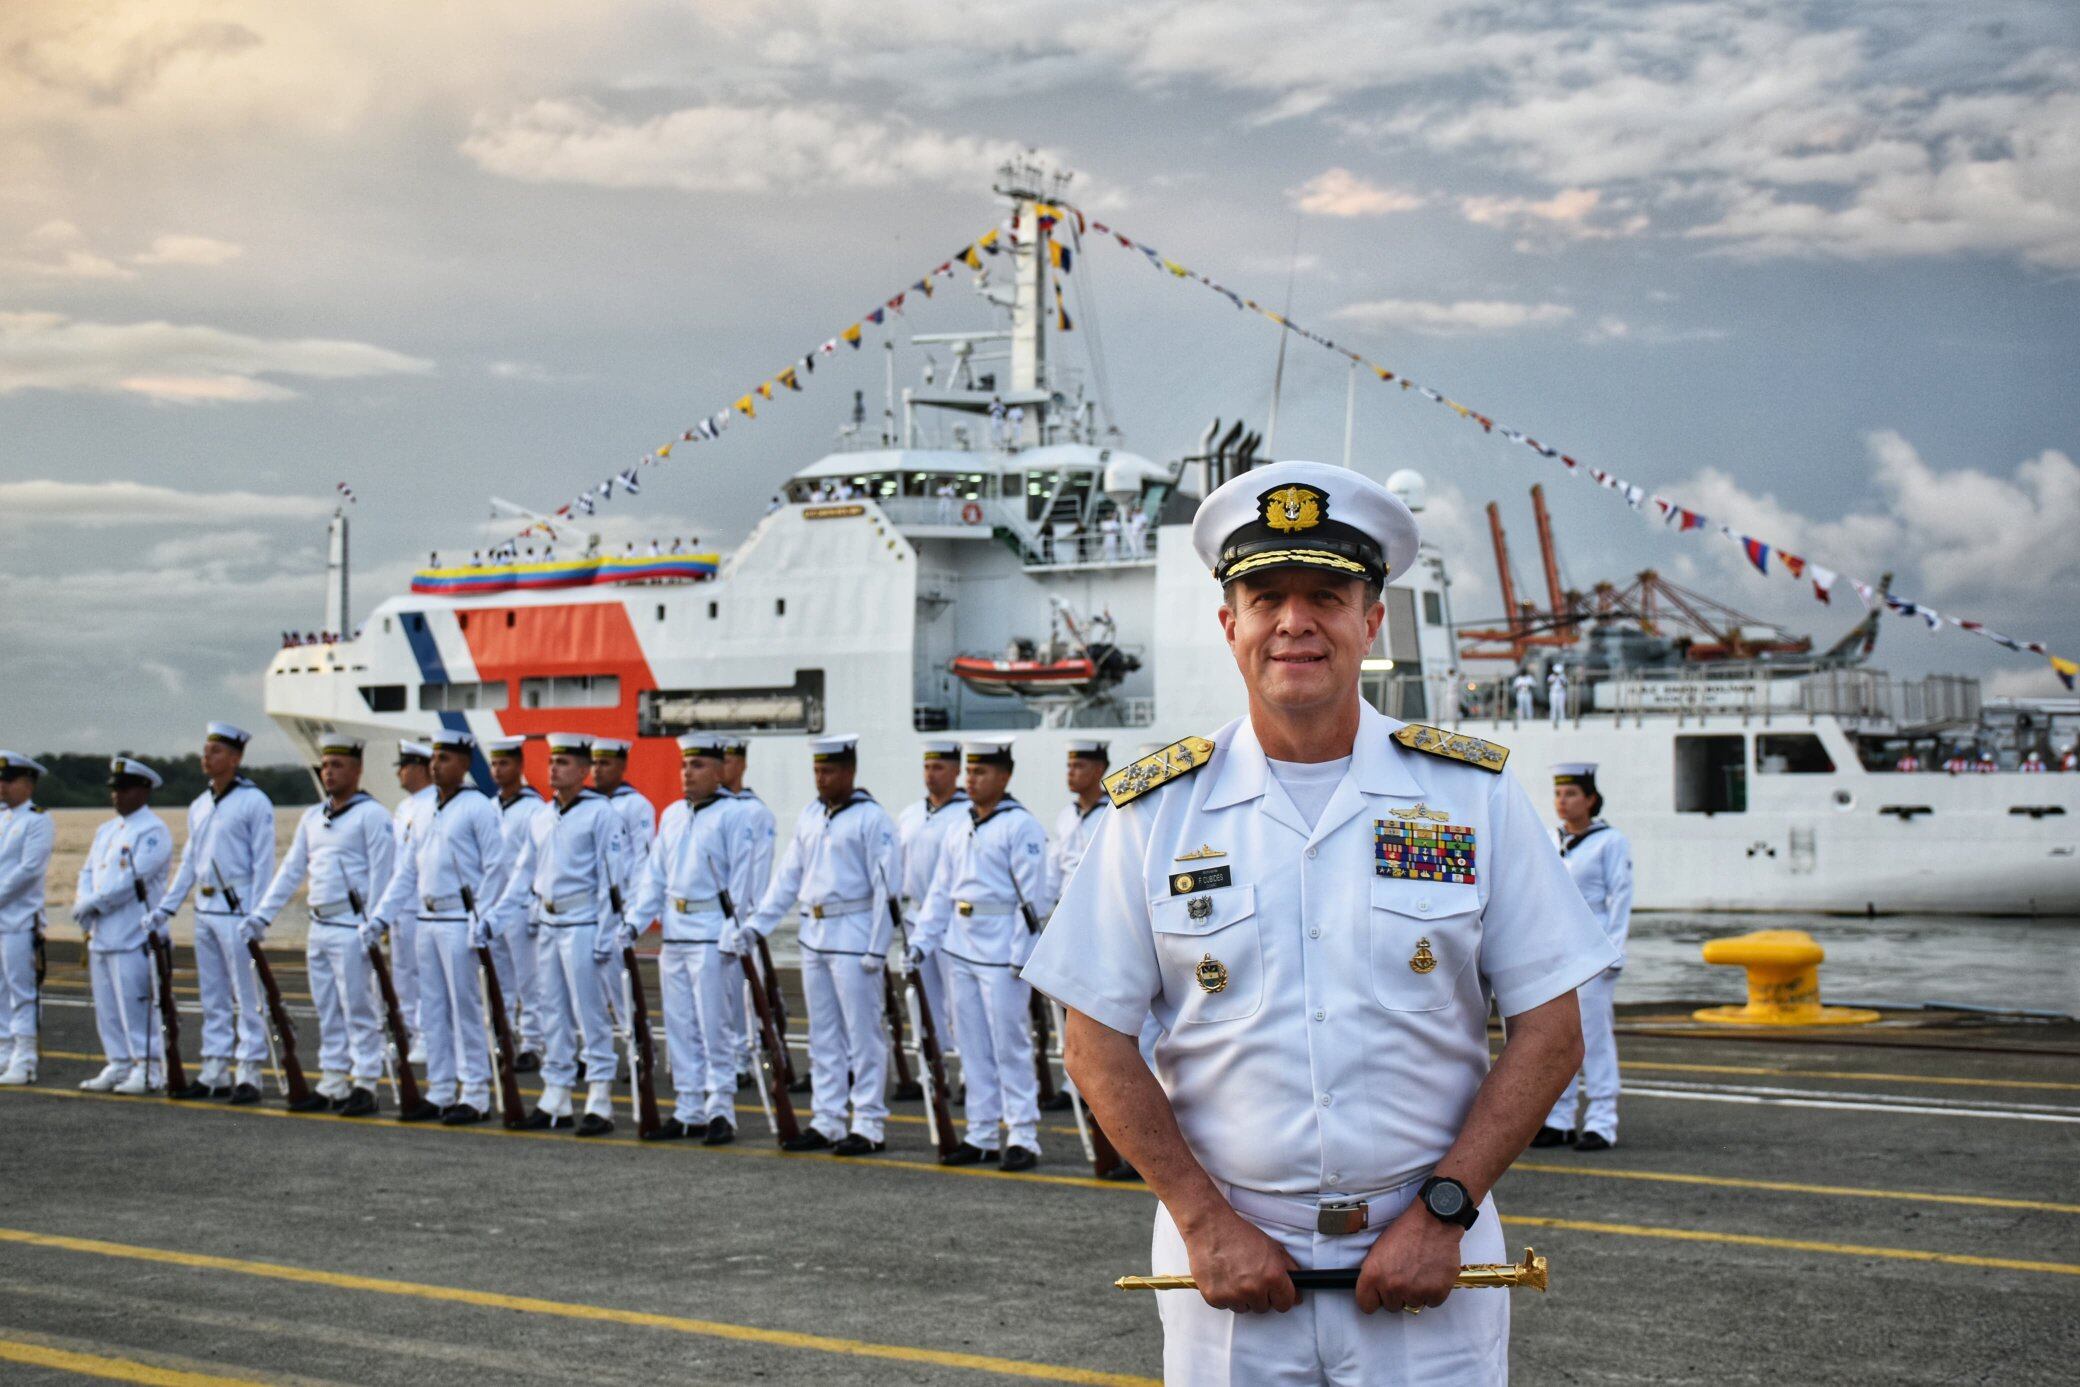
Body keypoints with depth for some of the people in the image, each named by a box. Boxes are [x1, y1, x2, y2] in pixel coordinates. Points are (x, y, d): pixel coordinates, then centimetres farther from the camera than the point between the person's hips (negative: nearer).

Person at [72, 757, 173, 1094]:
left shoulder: (153, 832, -8)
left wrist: (91, 904, -13)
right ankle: (117, 1065, 17)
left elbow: (133, 880, -17)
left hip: (134, 937, -8)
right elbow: (88, 873, 15)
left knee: (135, 1005, -8)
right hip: (101, 936, 8)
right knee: (107, 1006, 10)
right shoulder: (106, 831, 19)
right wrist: (83, 906, -4)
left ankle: (147, 1070, -4)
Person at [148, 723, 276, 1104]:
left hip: (237, 910, -8)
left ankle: (249, 1074, -3)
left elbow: (263, 862, -10)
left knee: (247, 996, -5)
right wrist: (164, 908, 15)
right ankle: (214, 1072, 16)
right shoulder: (199, 807, 16)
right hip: (205, 911, 8)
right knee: (213, 996, 11)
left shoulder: (254, 802, -6)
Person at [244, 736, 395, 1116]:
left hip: (351, 927, -8)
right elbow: (291, 870, 19)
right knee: (327, 1011, 11)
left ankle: (365, 1085, -2)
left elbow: (380, 874, -11)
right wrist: (261, 914, 12)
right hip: (319, 926, 8)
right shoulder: (312, 817, 17)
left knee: (359, 1009, -5)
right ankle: (332, 1084, 17)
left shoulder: (371, 815, -6)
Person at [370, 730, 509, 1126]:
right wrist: (381, 916, 13)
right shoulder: (427, 810, 16)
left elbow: (495, 868, -11)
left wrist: (483, 920, -18)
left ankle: (475, 1096, -2)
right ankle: (440, 1091, 17)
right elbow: (407, 869, 19)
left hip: (460, 922, -8)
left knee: (465, 1008, -6)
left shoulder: (477, 808, -7)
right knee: (432, 1009, 10)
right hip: (427, 919, 8)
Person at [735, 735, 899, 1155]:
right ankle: (826, 1123, 17)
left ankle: (869, 1127, 0)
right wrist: (755, 924, 10)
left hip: (853, 937, -7)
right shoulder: (810, 815, 13)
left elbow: (885, 887, -11)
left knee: (862, 1034, -4)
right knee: (823, 1035, 11)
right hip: (813, 936, 7)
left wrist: (877, 948, -15)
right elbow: (788, 876, 17)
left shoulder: (871, 818, -9)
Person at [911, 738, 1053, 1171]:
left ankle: (1023, 1138, -2)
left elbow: (1034, 896, -13)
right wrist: (922, 939, 11)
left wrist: (1024, 954, -18)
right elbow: (942, 889, 19)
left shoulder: (1021, 826, -9)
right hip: (962, 948, 8)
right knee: (974, 1048, 11)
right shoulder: (960, 828, 15)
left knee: (1010, 1046, -6)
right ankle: (981, 1135, 17)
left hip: (1001, 952, -8)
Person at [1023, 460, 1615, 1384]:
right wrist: (1205, 1222, -7)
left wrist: (1441, 1209, -8)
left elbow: (1550, 1031, 0)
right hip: (1228, 1260, 0)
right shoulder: (1154, 812, 2)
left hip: (1428, 1268, 0)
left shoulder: (1472, 795, 1)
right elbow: (1098, 1045, 2)